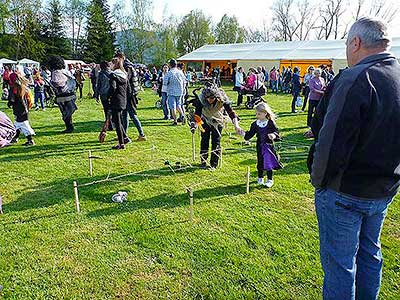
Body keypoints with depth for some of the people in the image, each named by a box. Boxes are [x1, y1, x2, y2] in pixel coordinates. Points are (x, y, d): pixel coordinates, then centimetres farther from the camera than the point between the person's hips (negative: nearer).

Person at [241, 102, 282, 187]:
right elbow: (250, 134, 5)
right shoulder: (255, 124, 1)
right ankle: (260, 178, 31)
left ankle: (270, 180, 16)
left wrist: (273, 135, -34)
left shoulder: (271, 123, -11)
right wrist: (244, 134, -10)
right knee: (260, 162, 12)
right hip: (260, 146, 4)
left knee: (269, 163, 1)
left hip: (268, 146, -3)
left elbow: (276, 132, -13)